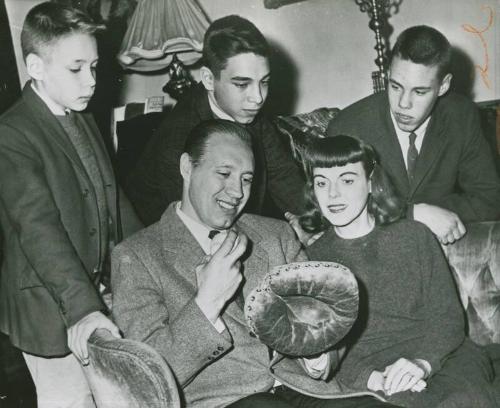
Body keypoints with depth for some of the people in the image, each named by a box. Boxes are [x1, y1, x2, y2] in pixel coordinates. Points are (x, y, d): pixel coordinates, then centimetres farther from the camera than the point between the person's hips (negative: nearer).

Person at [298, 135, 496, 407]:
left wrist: (423, 362, -16)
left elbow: (446, 314, 5)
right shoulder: (311, 260, 9)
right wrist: (371, 378, -17)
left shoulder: (414, 236, 11)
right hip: (364, 374, -2)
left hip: (440, 357, 2)